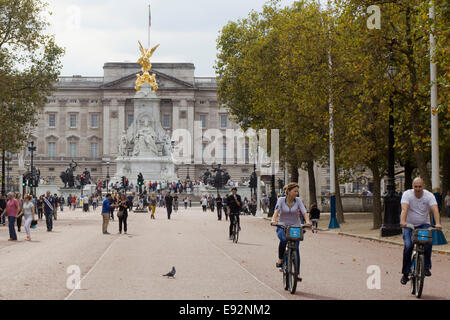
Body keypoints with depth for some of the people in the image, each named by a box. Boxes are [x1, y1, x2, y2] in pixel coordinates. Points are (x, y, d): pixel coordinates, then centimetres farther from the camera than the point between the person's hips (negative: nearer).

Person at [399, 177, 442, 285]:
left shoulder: (429, 196, -10)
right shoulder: (407, 194, -13)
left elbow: (435, 209, -24)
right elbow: (404, 209, -28)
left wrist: (438, 223, -42)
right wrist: (403, 221, -47)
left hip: (424, 224, 1)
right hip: (409, 225, -1)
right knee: (408, 246, -18)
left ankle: (426, 267, -12)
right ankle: (405, 273, -5)